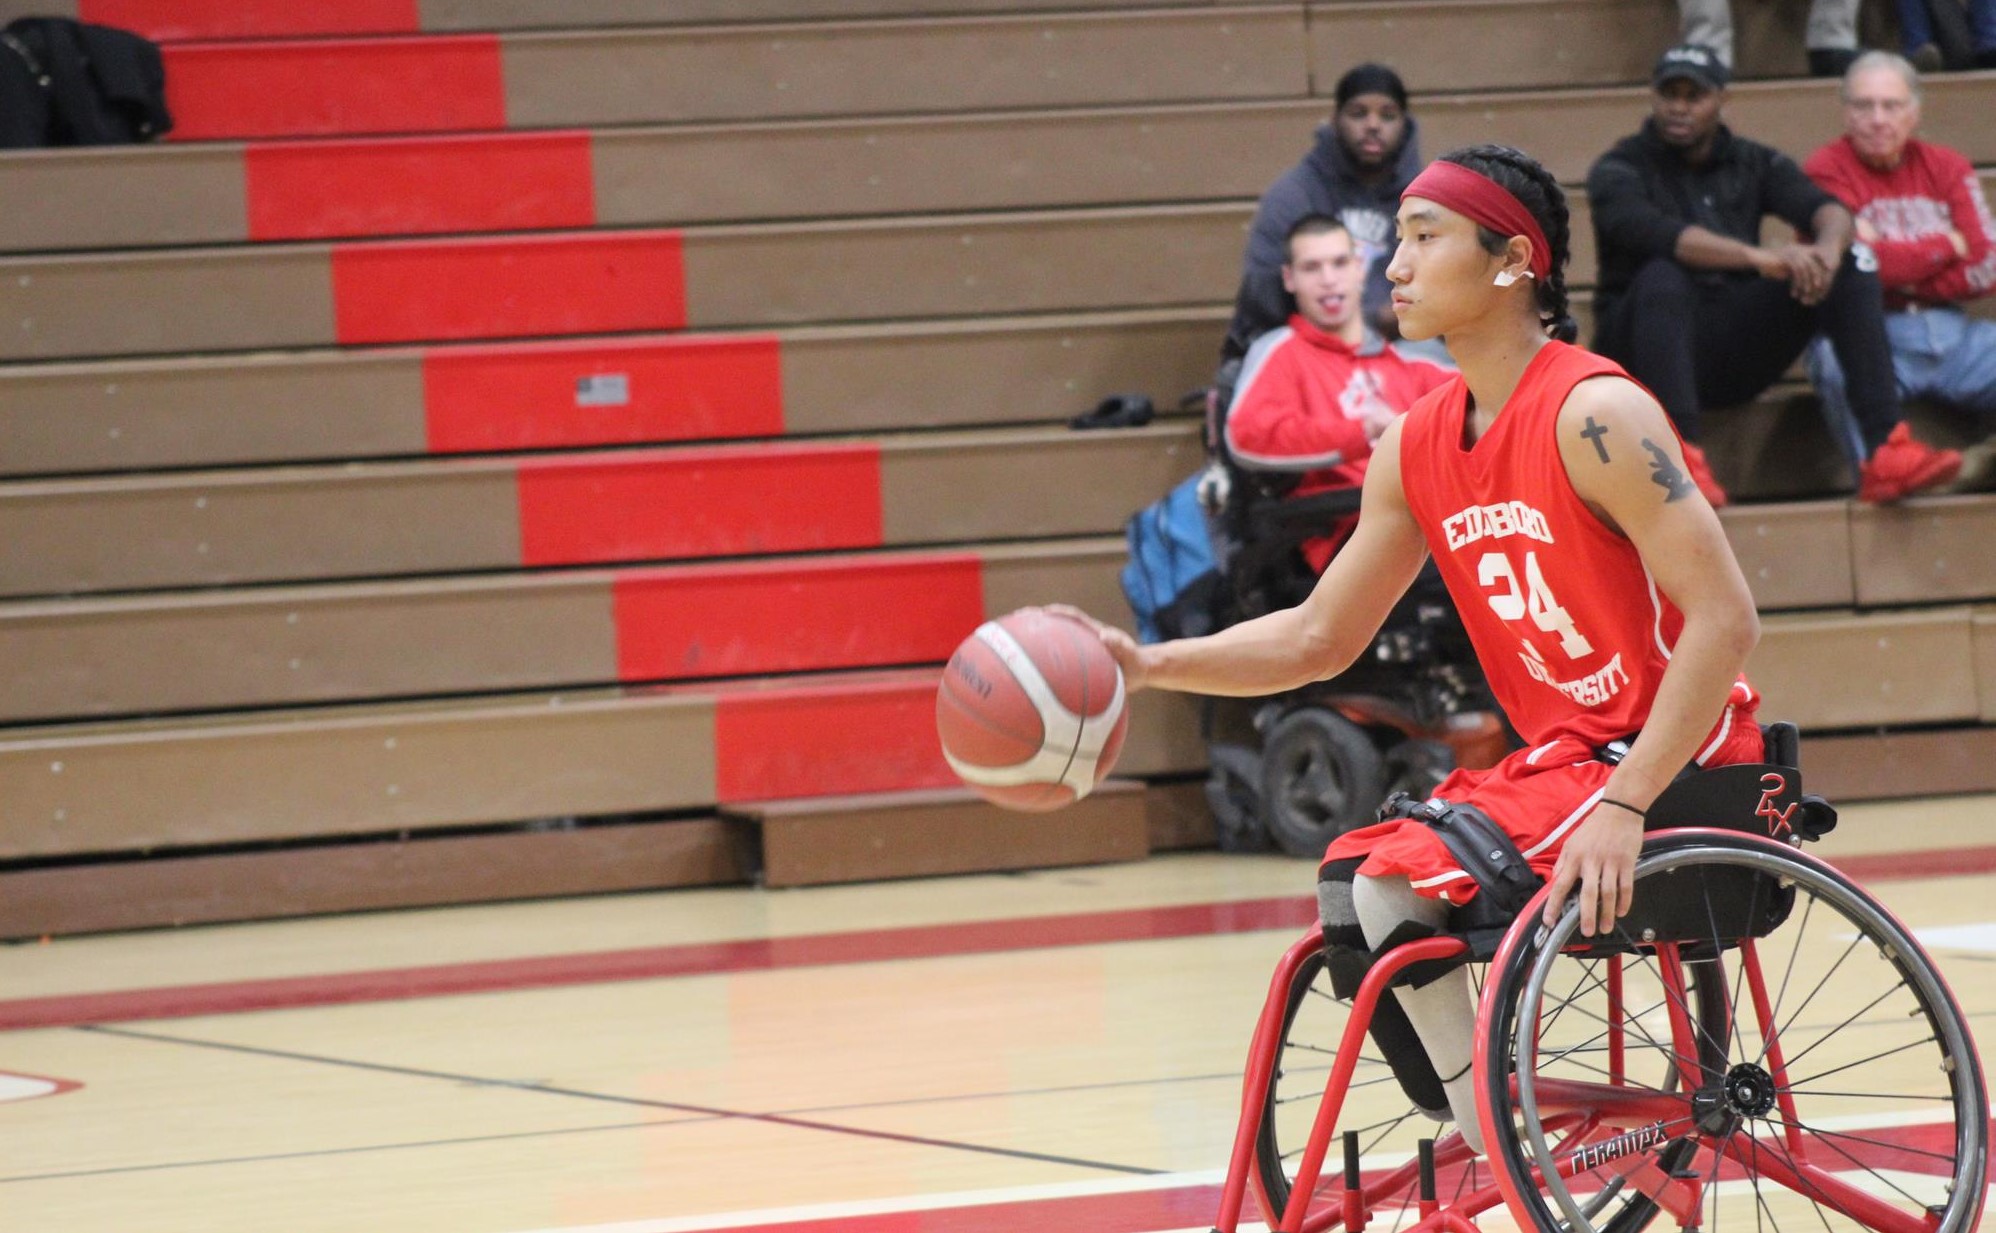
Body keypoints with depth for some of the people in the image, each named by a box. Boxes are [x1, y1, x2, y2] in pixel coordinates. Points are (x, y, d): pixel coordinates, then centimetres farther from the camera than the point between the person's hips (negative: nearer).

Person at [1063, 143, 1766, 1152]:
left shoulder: (1593, 415, -17)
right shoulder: (1417, 446, 8)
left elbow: (1724, 618, -23)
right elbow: (1318, 637, 15)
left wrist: (1624, 806, -29)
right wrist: (1152, 666, 0)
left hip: (1671, 767, -9)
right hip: (1558, 761, 9)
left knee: (1397, 889, -21)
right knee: (1347, 891, 3)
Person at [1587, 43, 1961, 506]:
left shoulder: (1753, 163, 13)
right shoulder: (1620, 170, -1)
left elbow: (1827, 208, -5)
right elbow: (1652, 233, -24)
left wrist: (1829, 246, -31)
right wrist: (1760, 258, -37)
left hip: (1737, 356, 4)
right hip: (1646, 345, -4)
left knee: (1853, 266, -12)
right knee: (1663, 279, -35)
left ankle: (1886, 451, -25)